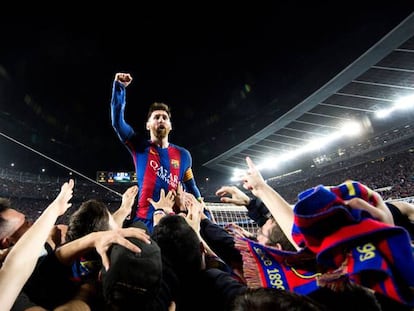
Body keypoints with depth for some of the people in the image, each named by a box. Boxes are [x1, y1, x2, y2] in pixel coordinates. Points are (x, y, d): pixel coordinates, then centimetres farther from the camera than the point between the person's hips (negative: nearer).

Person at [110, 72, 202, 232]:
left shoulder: (183, 155, 7)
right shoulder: (140, 146, 3)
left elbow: (192, 189, 13)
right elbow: (117, 122, -11)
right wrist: (119, 87, -18)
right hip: (144, 221, -1)